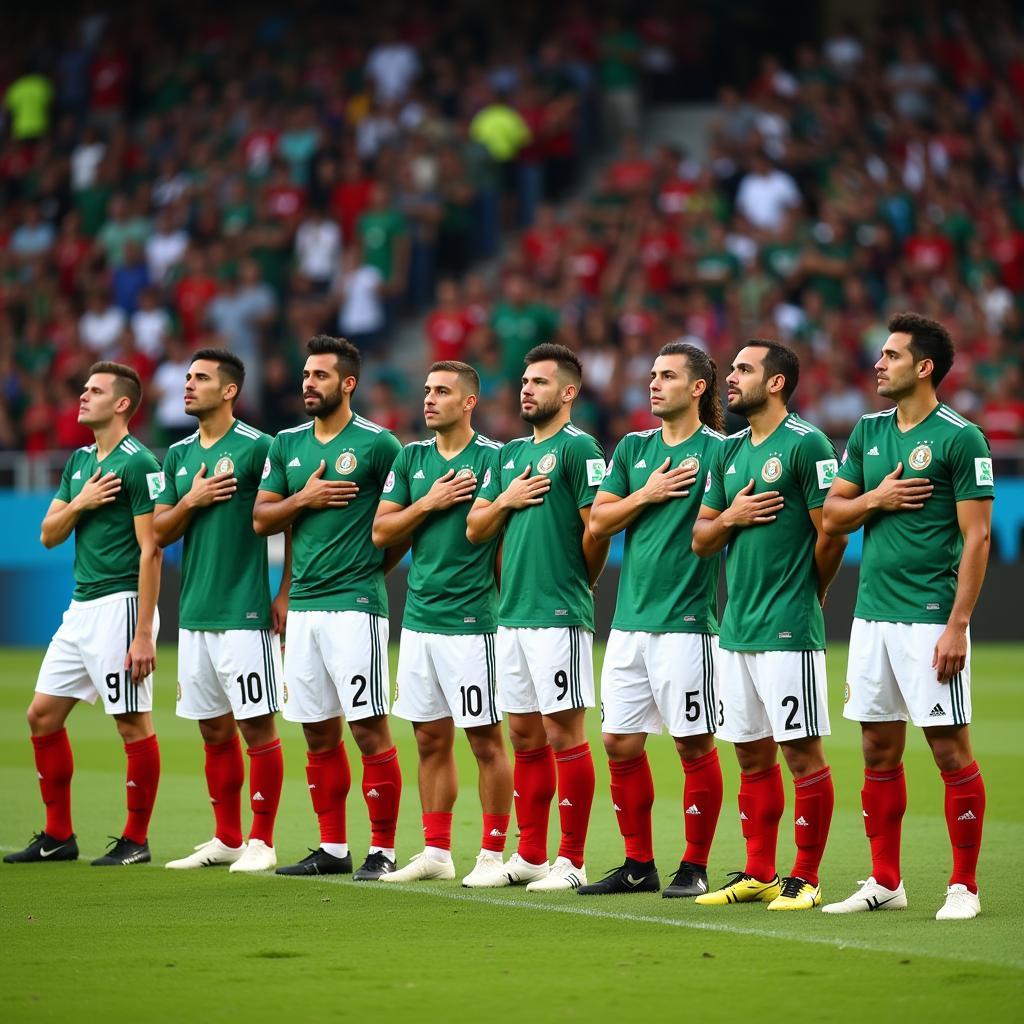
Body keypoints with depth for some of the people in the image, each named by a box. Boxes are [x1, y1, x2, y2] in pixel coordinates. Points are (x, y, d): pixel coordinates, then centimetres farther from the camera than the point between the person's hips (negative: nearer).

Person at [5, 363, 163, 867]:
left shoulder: (138, 463, -11)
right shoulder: (79, 461, 15)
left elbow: (150, 550, -15)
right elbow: (48, 535, 15)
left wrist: (144, 634, -19)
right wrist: (80, 503, -6)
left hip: (120, 604, -9)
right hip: (80, 607, 9)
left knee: (133, 723, -3)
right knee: (42, 715, 9)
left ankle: (136, 840, 5)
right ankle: (58, 835, 17)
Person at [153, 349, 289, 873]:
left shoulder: (256, 447, -8)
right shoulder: (178, 455, 13)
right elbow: (160, 533, 14)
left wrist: (285, 593, -12)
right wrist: (191, 501, -5)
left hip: (246, 613, -7)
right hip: (194, 613, 7)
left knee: (257, 725, -4)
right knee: (214, 729, 11)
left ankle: (261, 841, 1)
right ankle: (226, 839, 19)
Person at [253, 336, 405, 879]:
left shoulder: (377, 444, -5)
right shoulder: (287, 444, 12)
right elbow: (261, 518, 13)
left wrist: (377, 564, 1)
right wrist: (304, 498, -4)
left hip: (355, 604, -6)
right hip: (303, 604, 6)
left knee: (369, 729, -7)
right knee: (319, 733, 10)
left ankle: (383, 849, -2)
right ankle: (332, 848, 17)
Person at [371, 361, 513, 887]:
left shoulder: (493, 458, -6)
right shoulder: (411, 458, 11)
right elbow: (381, 531, 8)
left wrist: (507, 607, -8)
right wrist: (429, 503, -6)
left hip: (470, 621, -6)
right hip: (418, 619, 6)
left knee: (485, 739, -3)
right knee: (431, 740, 11)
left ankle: (493, 853, 2)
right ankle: (436, 850, 18)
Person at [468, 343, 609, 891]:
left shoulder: (578, 448, -8)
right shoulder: (510, 454, 17)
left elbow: (598, 528, -14)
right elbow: (475, 529, 18)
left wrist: (579, 582, 0)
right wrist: (505, 500, 0)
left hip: (559, 615, -8)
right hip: (512, 613, 8)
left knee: (564, 733, -5)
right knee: (525, 736, 11)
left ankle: (571, 860, -1)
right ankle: (529, 855, 18)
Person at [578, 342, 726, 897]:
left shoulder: (719, 452, -4)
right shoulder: (633, 448, 13)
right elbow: (598, 521, 9)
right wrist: (646, 494, -4)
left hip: (686, 622, -6)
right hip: (629, 618, 6)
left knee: (694, 744, -1)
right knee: (621, 744, 7)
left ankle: (694, 867, 7)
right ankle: (639, 865, 17)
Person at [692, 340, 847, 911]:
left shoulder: (806, 444, -9)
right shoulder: (731, 450, 15)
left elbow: (832, 533, -11)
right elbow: (701, 540, 18)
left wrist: (808, 596, 1)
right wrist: (730, 517, -2)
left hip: (789, 629, -8)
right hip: (737, 628, 8)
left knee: (803, 753, -4)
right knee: (753, 756, 12)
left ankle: (806, 878, 0)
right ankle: (759, 875, 18)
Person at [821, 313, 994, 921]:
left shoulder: (960, 437, -8)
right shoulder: (869, 431, 12)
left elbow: (977, 536, -11)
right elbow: (832, 515, 17)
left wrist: (957, 625, -17)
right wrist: (875, 498, -5)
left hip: (930, 619, -7)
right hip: (872, 615, 7)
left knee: (951, 751, -4)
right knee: (879, 751, 10)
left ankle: (964, 886, 3)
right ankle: (885, 881, 18)